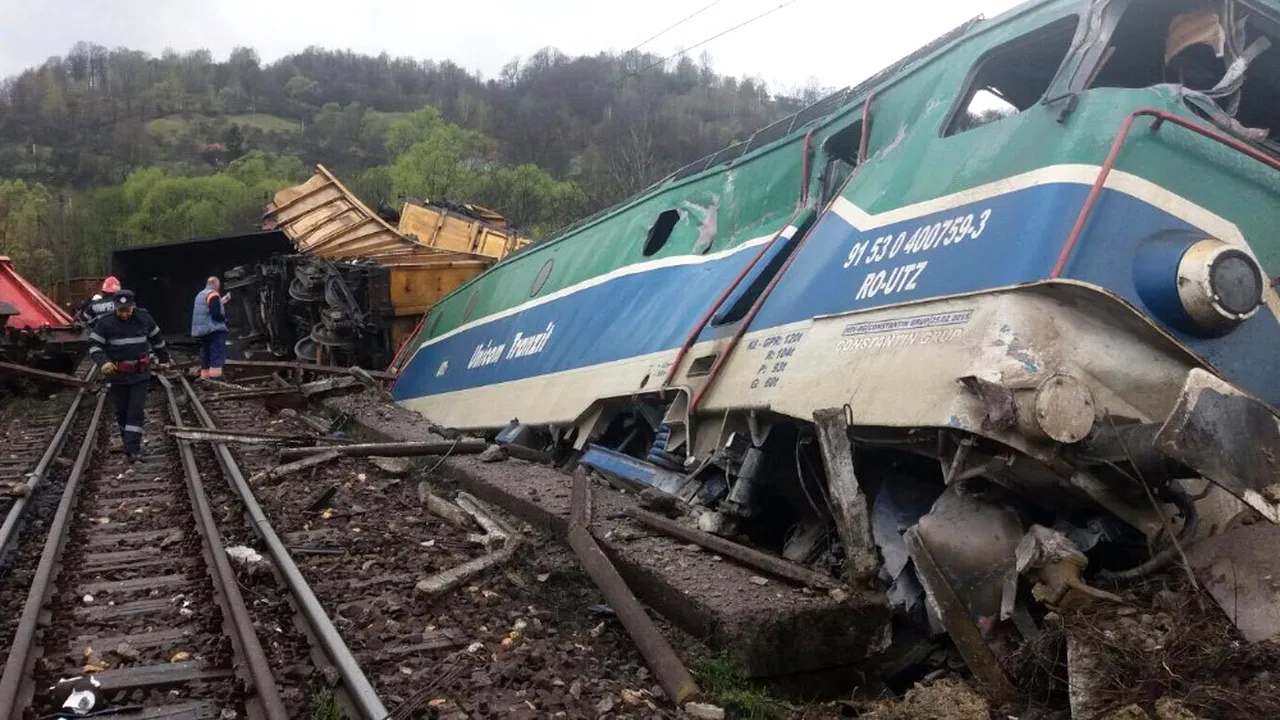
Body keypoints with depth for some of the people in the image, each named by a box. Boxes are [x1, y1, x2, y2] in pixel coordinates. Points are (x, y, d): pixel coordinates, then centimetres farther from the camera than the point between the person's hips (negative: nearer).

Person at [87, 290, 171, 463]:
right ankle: (129, 444, 29)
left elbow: (157, 339, 13)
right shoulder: (105, 323, -10)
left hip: (140, 375, 0)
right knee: (121, 412, 12)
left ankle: (133, 448, -7)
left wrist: (164, 358, 23)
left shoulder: (144, 318, -3)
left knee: (136, 412, -6)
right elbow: (94, 346, -8)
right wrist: (103, 362, -26)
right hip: (117, 376, 0)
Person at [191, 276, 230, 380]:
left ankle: (205, 377, 16)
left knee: (205, 356, 13)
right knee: (217, 356, -10)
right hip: (214, 330, -9)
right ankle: (215, 378, -17)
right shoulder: (213, 295, -12)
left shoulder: (200, 295, 16)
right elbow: (216, 314, -21)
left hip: (201, 331, 9)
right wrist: (224, 319, -3)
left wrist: (222, 301, 25)